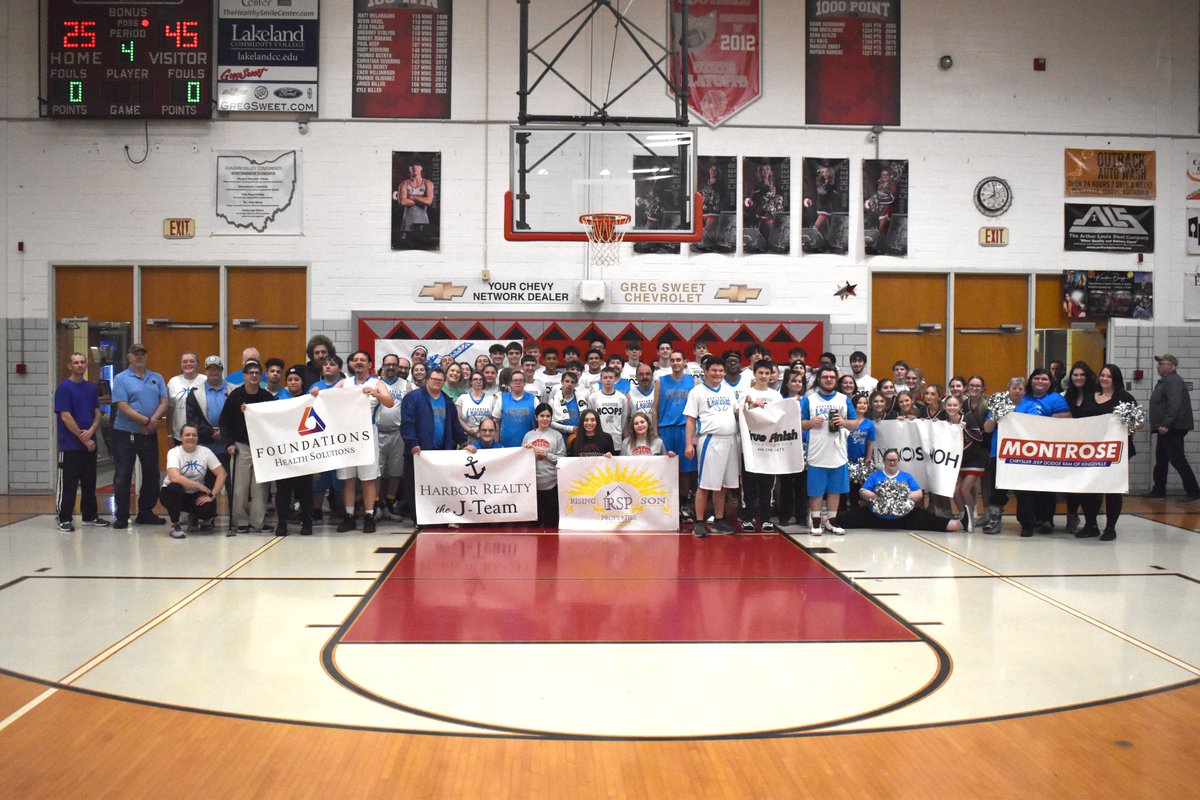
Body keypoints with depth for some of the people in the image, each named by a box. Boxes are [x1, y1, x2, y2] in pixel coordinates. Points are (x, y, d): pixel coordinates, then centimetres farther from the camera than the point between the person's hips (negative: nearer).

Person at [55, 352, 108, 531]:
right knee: (68, 484, -2)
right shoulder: (64, 388, -7)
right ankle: (64, 519, 5)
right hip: (70, 445, -6)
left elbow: (97, 413, 11)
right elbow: (65, 417, -12)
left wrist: (90, 431, -9)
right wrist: (83, 438, -12)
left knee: (90, 482, 11)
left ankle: (90, 516, 20)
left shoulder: (91, 387, 11)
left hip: (89, 442, 6)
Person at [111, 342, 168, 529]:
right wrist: (146, 420, -18)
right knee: (122, 476, 0)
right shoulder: (121, 378, -3)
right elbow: (123, 407, -13)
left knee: (151, 475, 10)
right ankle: (122, 517, 8)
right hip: (125, 434, -4)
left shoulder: (157, 378, 10)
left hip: (150, 434, 4)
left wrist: (154, 420, -15)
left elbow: (164, 402, 2)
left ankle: (146, 512, 24)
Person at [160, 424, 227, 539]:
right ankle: (175, 525, -12)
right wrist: (200, 486, -29)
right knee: (175, 487, -37)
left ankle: (194, 517, 13)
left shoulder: (205, 451, -7)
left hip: (196, 495, 2)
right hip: (175, 494, -2)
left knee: (208, 510, -28)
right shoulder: (174, 452, -16)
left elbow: (221, 473, -9)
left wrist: (212, 495, -20)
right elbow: (174, 477, -33)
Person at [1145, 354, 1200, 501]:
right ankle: (1158, 490, 24)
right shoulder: (1166, 380, 18)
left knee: (1177, 460, -10)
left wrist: (1165, 425, -28)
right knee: (1161, 460, 16)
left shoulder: (1173, 381, -15)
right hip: (1166, 429, 11)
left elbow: (1174, 405, -26)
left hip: (1172, 429, -11)